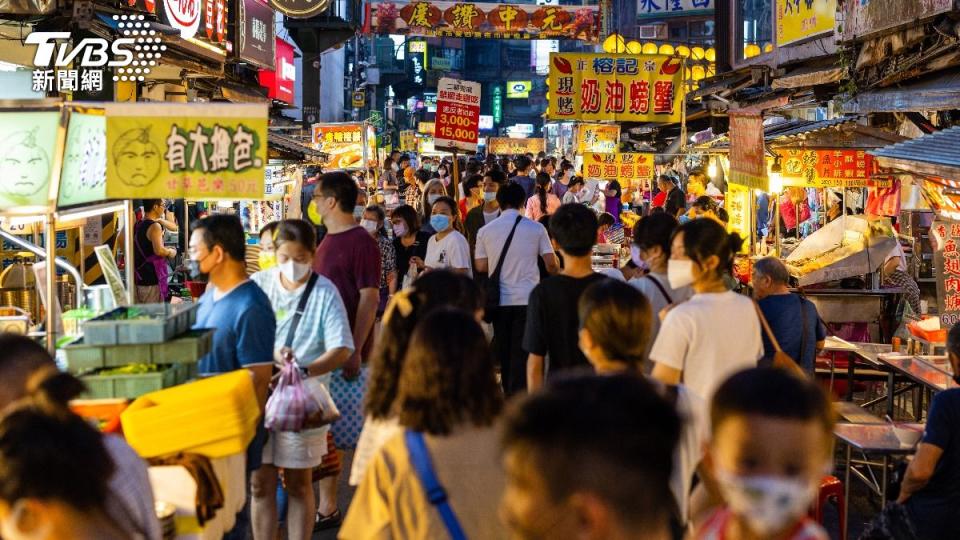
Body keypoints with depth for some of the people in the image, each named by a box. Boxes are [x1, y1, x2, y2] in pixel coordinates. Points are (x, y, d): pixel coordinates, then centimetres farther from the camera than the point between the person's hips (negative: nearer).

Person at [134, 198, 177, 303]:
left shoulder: (137, 225, 10)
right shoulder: (155, 226, -14)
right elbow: (159, 250, -27)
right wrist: (170, 252, -6)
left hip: (137, 279, 8)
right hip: (151, 280, -8)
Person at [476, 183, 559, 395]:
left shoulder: (486, 231, 1)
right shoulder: (536, 229, -4)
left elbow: (481, 266, 4)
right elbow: (551, 263, -1)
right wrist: (555, 271, 22)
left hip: (500, 300, 2)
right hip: (527, 298, -2)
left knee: (503, 349, 15)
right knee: (522, 353, -1)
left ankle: (508, 393, 25)